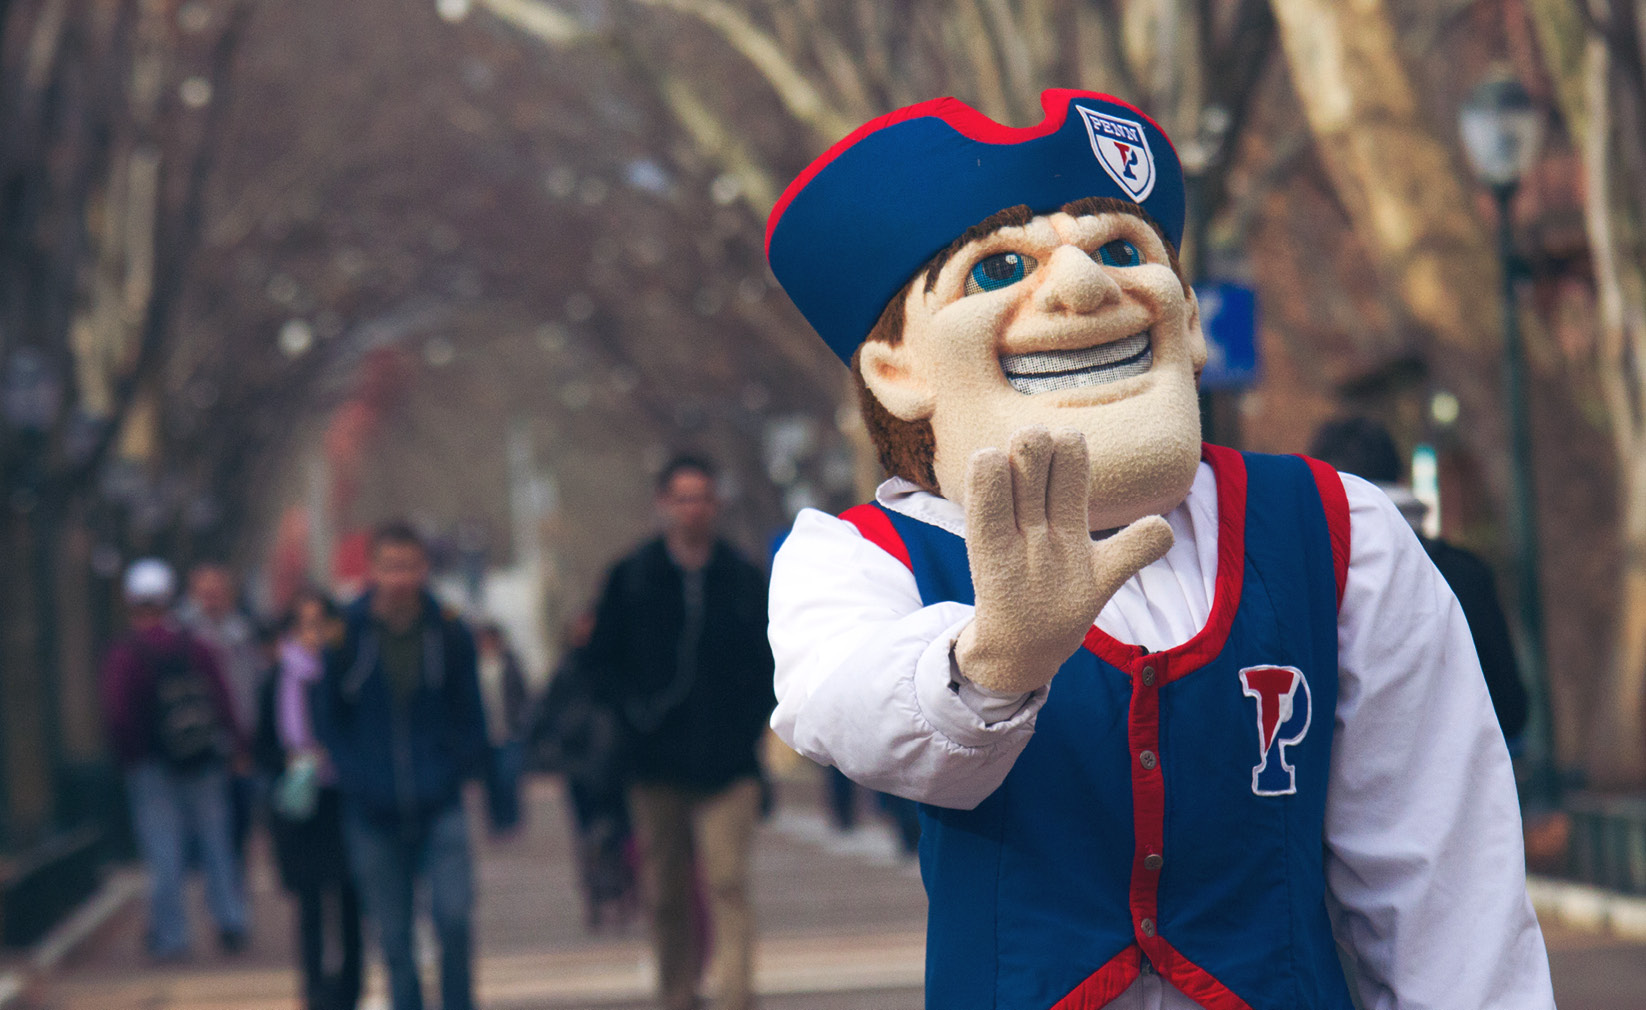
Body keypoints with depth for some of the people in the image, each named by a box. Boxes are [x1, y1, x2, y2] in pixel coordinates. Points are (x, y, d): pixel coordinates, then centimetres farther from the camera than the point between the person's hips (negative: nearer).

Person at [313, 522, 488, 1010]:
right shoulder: (345, 635, -2)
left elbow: (470, 715, 10)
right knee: (394, 939, 6)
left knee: (454, 916, -14)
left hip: (439, 805, 0)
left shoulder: (449, 635, 1)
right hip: (373, 814, 0)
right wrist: (355, 776, -3)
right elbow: (328, 718, 7)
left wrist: (457, 770, -1)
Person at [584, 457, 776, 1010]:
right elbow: (601, 659, 10)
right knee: (666, 895, 8)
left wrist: (748, 723, -2)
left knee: (728, 882, -13)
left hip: (727, 763, -1)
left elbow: (771, 665, 12)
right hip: (656, 763, 1)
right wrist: (633, 710, -6)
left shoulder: (744, 580, 6)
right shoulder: (630, 579, 5)